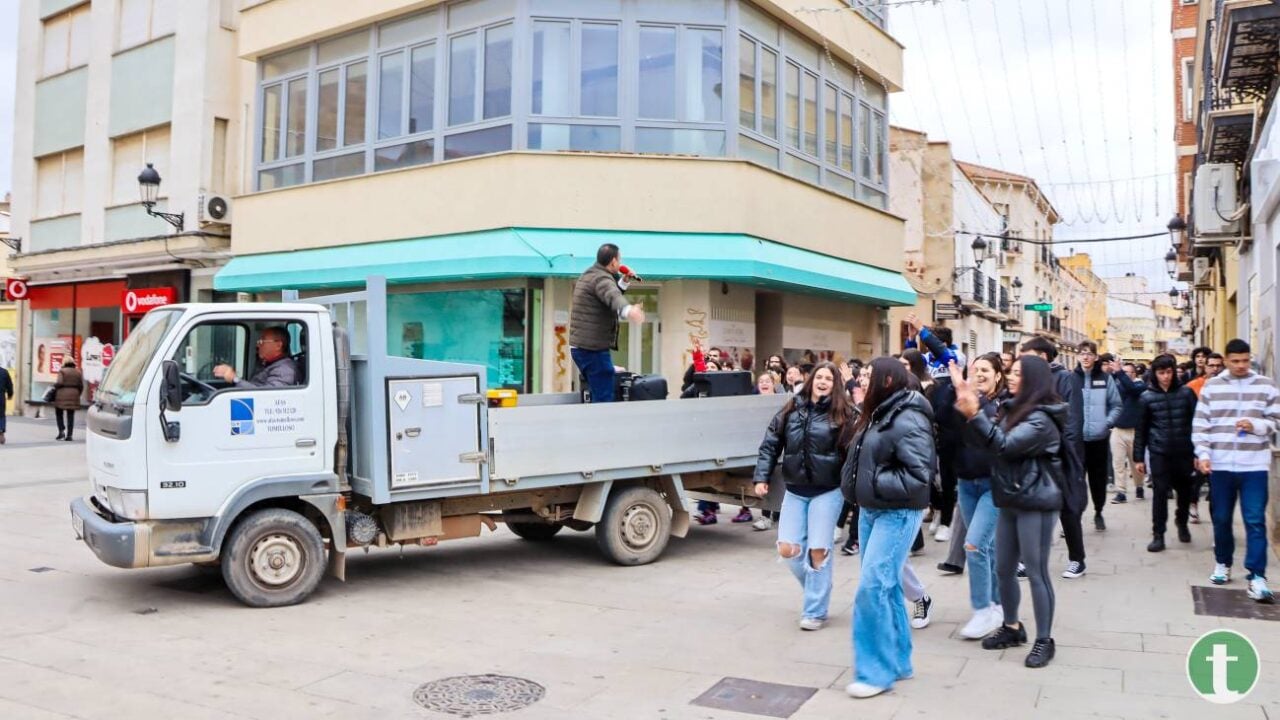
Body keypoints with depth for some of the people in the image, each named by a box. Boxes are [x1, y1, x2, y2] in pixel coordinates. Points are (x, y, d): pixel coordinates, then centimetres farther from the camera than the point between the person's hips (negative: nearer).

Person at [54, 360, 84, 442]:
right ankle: (69, 435, 1)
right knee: (71, 415, 5)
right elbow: (81, 386, 6)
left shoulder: (62, 371, -2)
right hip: (73, 395, 3)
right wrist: (77, 394, 16)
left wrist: (55, 385, 6)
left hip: (62, 395, -3)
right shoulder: (78, 372, 10)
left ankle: (61, 430, -4)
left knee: (59, 414, 11)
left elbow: (59, 383, -14)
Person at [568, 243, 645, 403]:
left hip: (580, 346, 10)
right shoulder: (601, 278, -14)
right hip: (593, 349, -10)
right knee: (604, 400, -11)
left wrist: (624, 282, 20)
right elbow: (613, 297, -38)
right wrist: (629, 309, -57)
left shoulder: (589, 275, 17)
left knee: (598, 396, 19)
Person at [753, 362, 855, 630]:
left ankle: (815, 611, 13)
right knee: (788, 549, 0)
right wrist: (762, 477, -1)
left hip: (827, 491, -3)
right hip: (794, 491, 3)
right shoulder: (791, 409, 4)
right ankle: (817, 587, 28)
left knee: (818, 550, -3)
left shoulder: (842, 414, -5)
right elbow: (770, 444, 6)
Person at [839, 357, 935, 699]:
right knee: (887, 586, 14)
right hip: (871, 509, 10)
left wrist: (874, 481, -18)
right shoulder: (879, 414, 13)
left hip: (897, 514, -9)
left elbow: (917, 475, -24)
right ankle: (898, 660, 24)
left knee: (872, 588, -11)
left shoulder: (908, 420, -18)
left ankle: (877, 670, 0)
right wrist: (858, 484, 5)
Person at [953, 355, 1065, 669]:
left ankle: (1044, 640, 11)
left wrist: (974, 414, -32)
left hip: (1036, 504, -9)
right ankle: (1012, 627, 30)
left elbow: (1005, 445, -26)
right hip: (1010, 501, 9)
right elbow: (990, 441, 6)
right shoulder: (1014, 409, 12)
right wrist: (970, 403, -3)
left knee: (1036, 572, -1)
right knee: (1004, 570, 14)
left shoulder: (1042, 418, -15)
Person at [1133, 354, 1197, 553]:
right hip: (1159, 453, -1)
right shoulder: (1147, 397, 0)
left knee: (1185, 491, 13)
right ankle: (1158, 535, 4)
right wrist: (1138, 456, 2)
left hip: (1183, 452, 1)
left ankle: (1182, 523, 39)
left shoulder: (1186, 392, 0)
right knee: (1160, 492, -3)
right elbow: (1141, 429, 3)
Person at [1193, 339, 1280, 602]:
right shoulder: (1211, 387, 4)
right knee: (1221, 518, 12)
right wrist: (1202, 454, -7)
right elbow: (1200, 424, 3)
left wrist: (1255, 425, -16)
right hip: (1220, 465, 1)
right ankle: (1223, 563, 29)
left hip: (1254, 465, -1)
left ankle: (1257, 576, -2)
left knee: (1255, 521, -4)